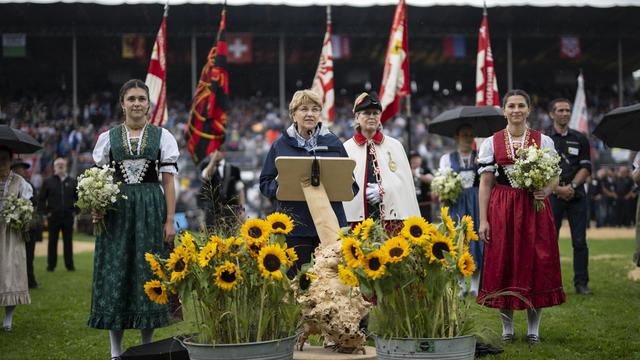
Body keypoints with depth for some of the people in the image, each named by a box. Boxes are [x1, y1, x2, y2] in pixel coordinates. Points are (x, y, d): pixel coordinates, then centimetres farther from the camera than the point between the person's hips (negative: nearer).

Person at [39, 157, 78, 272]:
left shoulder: (72, 182, 8)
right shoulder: (48, 182, 4)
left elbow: (78, 198, 12)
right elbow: (41, 199, 4)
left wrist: (75, 211, 2)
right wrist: (45, 212, -4)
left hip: (68, 216, 1)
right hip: (53, 217, -1)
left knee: (68, 242, 5)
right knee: (52, 242, 5)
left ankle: (69, 265, 9)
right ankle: (51, 265, 10)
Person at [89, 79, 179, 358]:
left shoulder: (162, 136, 6)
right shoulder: (107, 138, 9)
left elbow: (168, 181, 3)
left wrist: (169, 220, -4)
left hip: (151, 209, -1)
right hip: (116, 210, 1)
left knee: (148, 272, 2)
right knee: (114, 274, 0)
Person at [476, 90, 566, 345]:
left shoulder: (543, 141, 6)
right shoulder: (491, 143, 6)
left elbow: (554, 177, 6)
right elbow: (485, 183, 4)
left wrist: (546, 191, -17)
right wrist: (483, 220, -3)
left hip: (535, 209, 0)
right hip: (502, 210, 0)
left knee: (535, 265, 0)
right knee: (503, 266, 2)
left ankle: (533, 329, 11)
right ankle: (507, 328, 13)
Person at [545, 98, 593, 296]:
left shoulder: (580, 139, 12)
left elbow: (586, 168, 6)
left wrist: (571, 186, -9)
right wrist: (558, 188, -11)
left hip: (577, 195, 2)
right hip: (552, 195, -2)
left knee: (580, 241, 2)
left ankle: (581, 283, 8)